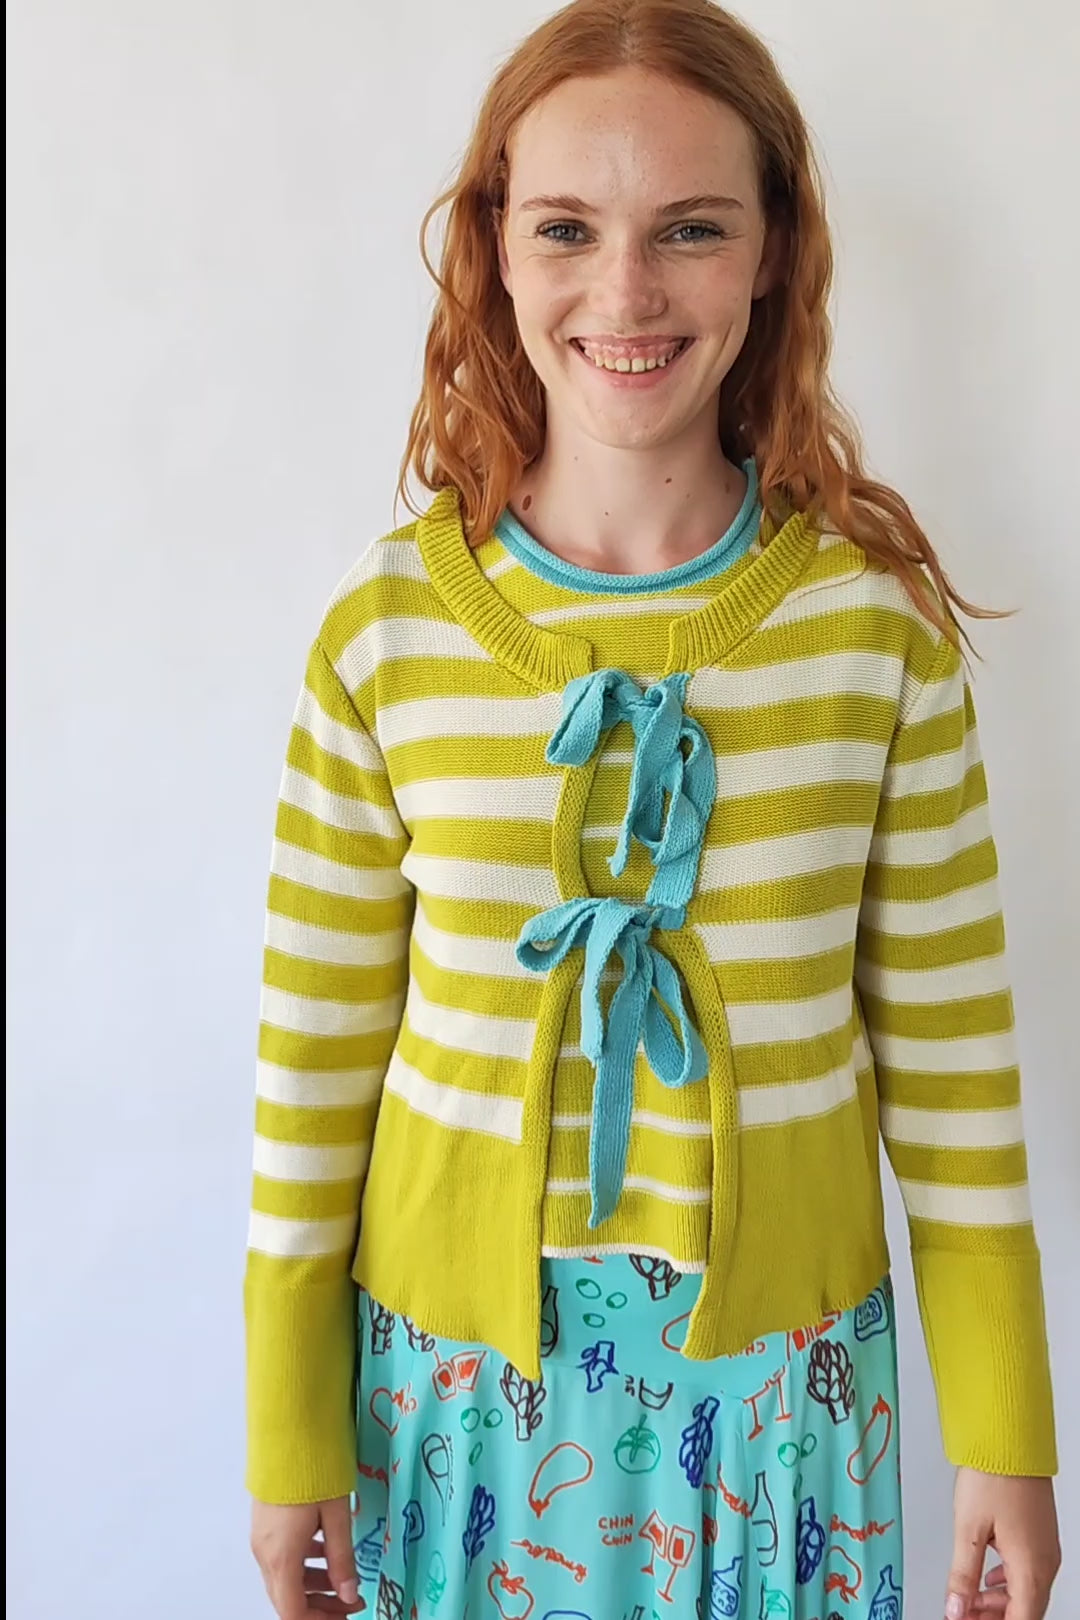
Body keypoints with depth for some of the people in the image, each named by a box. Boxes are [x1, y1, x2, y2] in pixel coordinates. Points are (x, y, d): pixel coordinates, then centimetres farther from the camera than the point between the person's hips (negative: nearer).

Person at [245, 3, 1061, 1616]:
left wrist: (1006, 1432, 0)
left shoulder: (879, 612, -10)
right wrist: (291, 1434, 2)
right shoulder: (386, 627, -11)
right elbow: (316, 1043, -4)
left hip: (781, 1342, 0)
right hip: (460, 1335, 0)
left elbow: (950, 1036, -4)